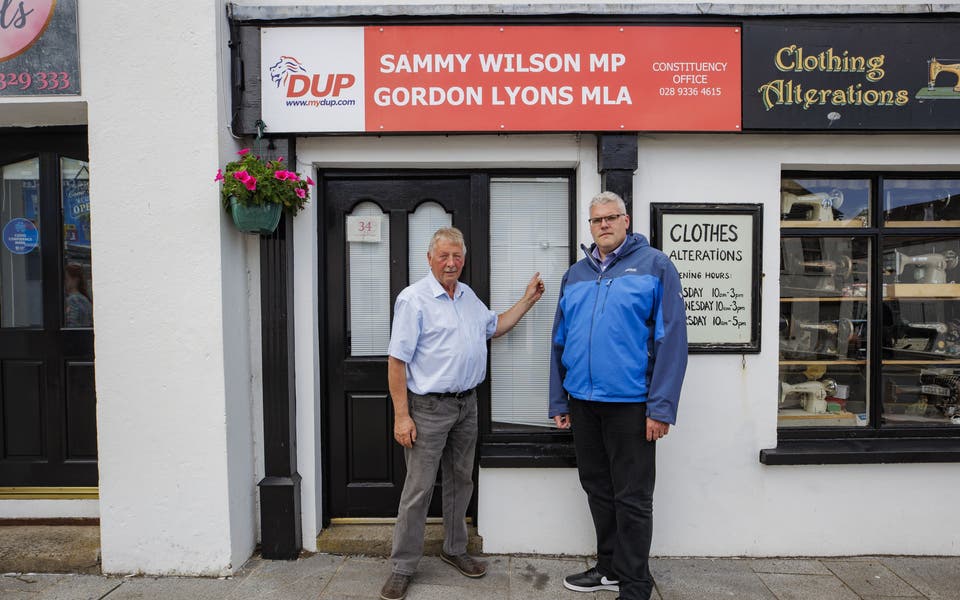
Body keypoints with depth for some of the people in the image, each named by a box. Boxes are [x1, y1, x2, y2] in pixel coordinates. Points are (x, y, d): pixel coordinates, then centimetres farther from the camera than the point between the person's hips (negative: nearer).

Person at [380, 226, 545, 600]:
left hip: (467, 404, 7)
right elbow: (397, 360, -15)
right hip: (429, 407, -7)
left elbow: (495, 327, 25)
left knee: (460, 481, 17)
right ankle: (403, 567, 15)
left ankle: (455, 549, 34)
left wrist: (529, 299, 18)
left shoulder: (468, 295, 10)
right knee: (418, 489, 0)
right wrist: (401, 415, -18)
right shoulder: (414, 299, -13)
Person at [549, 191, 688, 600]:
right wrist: (558, 401, 10)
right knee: (598, 490, 18)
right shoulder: (575, 275, 11)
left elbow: (672, 338, -11)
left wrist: (661, 407, -16)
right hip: (582, 402, 6)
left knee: (632, 499, 6)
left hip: (630, 403, -5)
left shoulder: (654, 265, -5)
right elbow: (559, 341, 12)